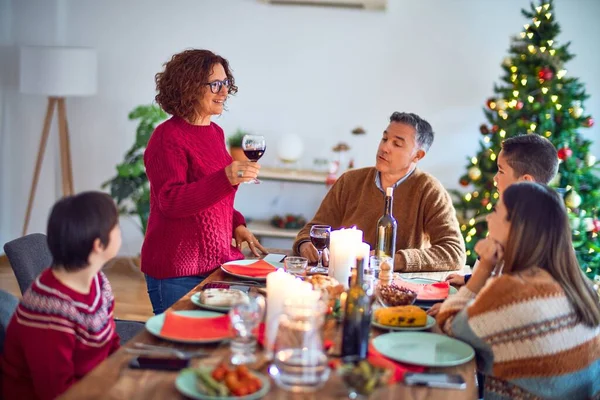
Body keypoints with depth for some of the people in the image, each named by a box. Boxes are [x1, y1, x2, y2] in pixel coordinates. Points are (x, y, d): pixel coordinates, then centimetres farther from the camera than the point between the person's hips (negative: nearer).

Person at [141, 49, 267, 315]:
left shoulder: (215, 132, 11)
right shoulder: (168, 137, -14)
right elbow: (171, 201, -24)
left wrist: (235, 224, 7)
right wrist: (225, 178, -35)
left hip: (218, 262, 8)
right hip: (178, 273, -8)